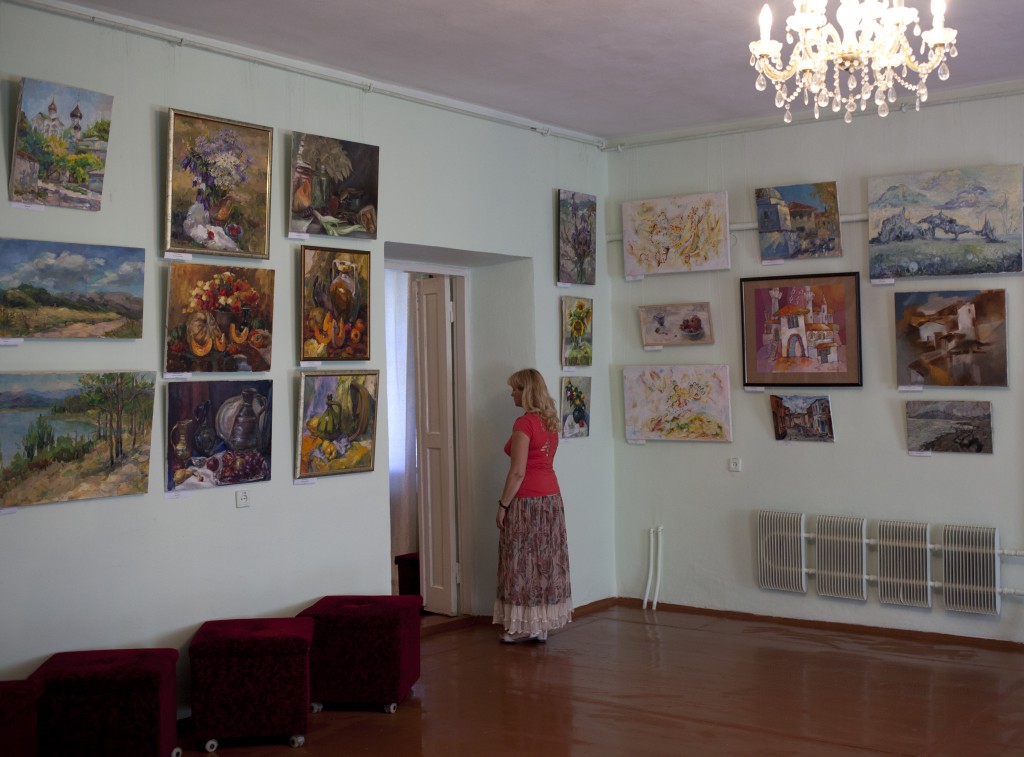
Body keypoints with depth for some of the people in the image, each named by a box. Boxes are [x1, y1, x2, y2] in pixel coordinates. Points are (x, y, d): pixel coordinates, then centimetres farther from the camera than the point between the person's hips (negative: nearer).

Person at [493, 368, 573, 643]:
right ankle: (542, 625, 17)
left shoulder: (524, 423, -16)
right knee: (547, 560, 10)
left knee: (523, 562, 1)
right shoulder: (550, 421, 10)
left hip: (527, 500, -8)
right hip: (552, 496, 8)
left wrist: (503, 505, -12)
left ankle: (524, 626, 7)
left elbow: (518, 472, -18)